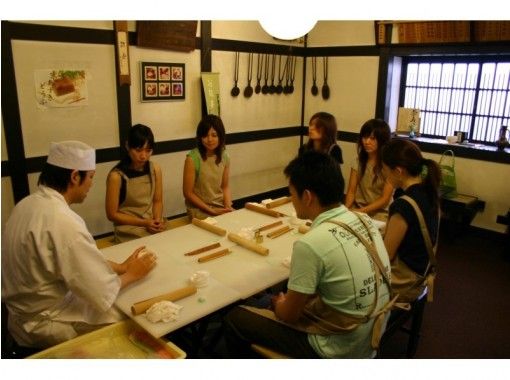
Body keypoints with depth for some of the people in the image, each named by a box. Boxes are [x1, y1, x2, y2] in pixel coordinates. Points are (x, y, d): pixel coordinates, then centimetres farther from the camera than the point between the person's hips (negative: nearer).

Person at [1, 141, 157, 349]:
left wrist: (120, 266, 3)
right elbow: (102, 293, -26)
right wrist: (132, 274, -7)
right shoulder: (63, 222, -31)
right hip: (46, 325, -9)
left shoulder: (29, 204, -1)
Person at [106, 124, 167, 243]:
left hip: (155, 229, 5)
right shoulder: (116, 176, -13)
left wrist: (158, 220, -9)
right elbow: (112, 214, -8)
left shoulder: (155, 169, 0)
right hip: (129, 234, -4)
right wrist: (144, 223, -15)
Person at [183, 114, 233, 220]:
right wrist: (212, 211, -12)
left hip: (221, 209, 5)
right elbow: (188, 193, -10)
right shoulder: (192, 158, -14)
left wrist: (228, 206, -6)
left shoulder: (224, 157, 1)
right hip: (200, 210, -5)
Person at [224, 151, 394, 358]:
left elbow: (289, 315, -16)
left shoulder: (310, 244, -29)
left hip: (337, 351, -7)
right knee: (284, 298, 28)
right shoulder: (365, 221, -6)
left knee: (235, 319, 6)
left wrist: (278, 304, 7)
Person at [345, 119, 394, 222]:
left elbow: (385, 199, -11)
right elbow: (351, 191, 2)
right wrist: (346, 208, -19)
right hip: (357, 208, 4)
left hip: (380, 212, -3)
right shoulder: (358, 161, 5)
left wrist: (361, 211, -21)